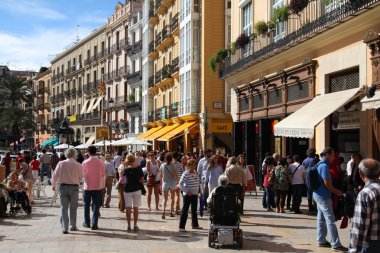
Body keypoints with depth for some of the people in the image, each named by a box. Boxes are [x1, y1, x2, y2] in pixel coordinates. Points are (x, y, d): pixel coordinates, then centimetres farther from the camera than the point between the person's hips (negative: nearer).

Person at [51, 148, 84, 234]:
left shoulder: (61, 164, -5)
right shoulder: (78, 165, -8)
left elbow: (55, 175, 1)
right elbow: (81, 177, 3)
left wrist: (54, 185, 17)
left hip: (63, 187, 1)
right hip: (74, 187, -1)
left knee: (64, 208, 6)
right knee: (73, 208, 13)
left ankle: (64, 228, 4)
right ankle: (73, 226, 21)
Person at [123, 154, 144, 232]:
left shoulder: (126, 169, -7)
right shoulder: (138, 168, -5)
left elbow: (123, 174, 13)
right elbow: (142, 179, 0)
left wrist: (125, 165, 9)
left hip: (127, 190, 0)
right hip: (137, 189, 1)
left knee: (128, 208, 3)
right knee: (136, 208, 5)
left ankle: (129, 226, 3)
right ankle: (135, 226, 8)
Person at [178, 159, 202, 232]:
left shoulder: (195, 172, 8)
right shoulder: (185, 174, -15)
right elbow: (180, 184, -18)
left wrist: (198, 190, 10)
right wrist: (187, 191, -21)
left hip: (195, 194, 8)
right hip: (188, 195, -8)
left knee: (194, 210, 18)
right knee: (185, 210, -4)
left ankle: (195, 224, 32)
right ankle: (181, 227, -1)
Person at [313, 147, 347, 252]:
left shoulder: (320, 165, 13)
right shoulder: (324, 166, -18)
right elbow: (326, 182, -22)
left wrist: (334, 190, 17)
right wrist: (336, 191, -8)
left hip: (318, 195, 10)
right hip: (323, 196, -10)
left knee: (321, 219, 15)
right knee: (330, 220, -8)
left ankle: (321, 240, 21)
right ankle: (335, 244, -7)